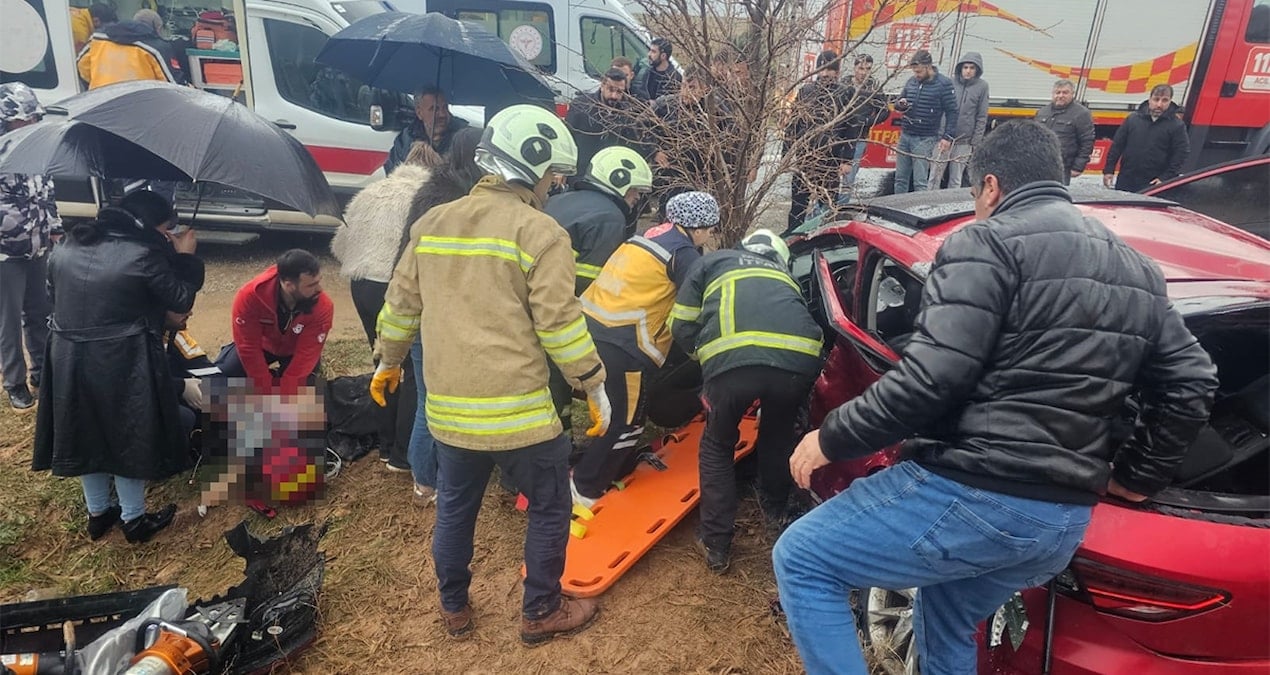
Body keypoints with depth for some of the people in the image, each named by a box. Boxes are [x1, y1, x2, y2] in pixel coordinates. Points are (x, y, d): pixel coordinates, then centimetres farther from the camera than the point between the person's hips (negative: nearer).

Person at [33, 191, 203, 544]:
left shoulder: (66, 248, 5)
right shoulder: (144, 255, -17)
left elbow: (53, 293, 18)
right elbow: (181, 301, -8)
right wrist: (185, 257, 1)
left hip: (68, 361, 6)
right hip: (122, 366, -6)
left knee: (86, 435, 19)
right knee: (129, 437, 10)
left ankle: (98, 514, 35)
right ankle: (134, 520, 23)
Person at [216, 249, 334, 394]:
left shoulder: (323, 307, -36)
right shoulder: (250, 296, -35)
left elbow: (306, 356, -31)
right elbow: (249, 347, -27)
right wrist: (267, 395, -23)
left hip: (296, 351, -1)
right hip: (263, 343, 1)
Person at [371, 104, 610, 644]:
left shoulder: (431, 223, 9)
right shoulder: (539, 232, -10)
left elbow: (401, 305, 15)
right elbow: (559, 324, -14)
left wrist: (388, 362, 29)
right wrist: (595, 385, -3)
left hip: (447, 406, 6)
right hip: (517, 409, -6)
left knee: (455, 509, 23)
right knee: (550, 509, 15)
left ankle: (453, 609, 40)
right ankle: (541, 613, 29)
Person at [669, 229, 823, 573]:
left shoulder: (714, 261, 31)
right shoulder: (784, 274, 39)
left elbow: (681, 326, 24)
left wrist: (705, 354, 39)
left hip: (732, 360, -2)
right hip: (798, 358, 3)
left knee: (717, 448, 23)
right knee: (778, 437, 33)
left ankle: (716, 546, 26)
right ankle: (776, 511, 52)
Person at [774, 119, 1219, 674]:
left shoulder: (988, 243, -11)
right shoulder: (1136, 269, 16)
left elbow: (930, 378, -21)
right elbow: (1192, 383, 17)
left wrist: (831, 439, -9)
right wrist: (1134, 478, 25)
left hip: (972, 495, -9)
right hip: (1065, 521, 9)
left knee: (800, 561, 6)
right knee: (946, 626, 31)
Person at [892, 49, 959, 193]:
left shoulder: (943, 84, -6)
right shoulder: (911, 81, 8)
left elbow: (952, 112, -5)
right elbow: (897, 104, 19)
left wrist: (948, 137, -12)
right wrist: (900, 104, -6)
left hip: (925, 139, -5)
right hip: (905, 135, 6)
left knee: (920, 182, -8)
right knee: (900, 178, 9)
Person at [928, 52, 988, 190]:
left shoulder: (982, 86, 2)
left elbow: (982, 118, 4)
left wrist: (975, 143, 0)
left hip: (964, 142, 0)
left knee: (956, 180, 6)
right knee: (934, 177, 1)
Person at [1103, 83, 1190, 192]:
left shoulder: (1177, 126, 2)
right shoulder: (1133, 119, 8)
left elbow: (1180, 155, -1)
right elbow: (1116, 146, 9)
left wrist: (1165, 178, -10)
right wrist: (1108, 170, 3)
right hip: (1125, 182, 3)